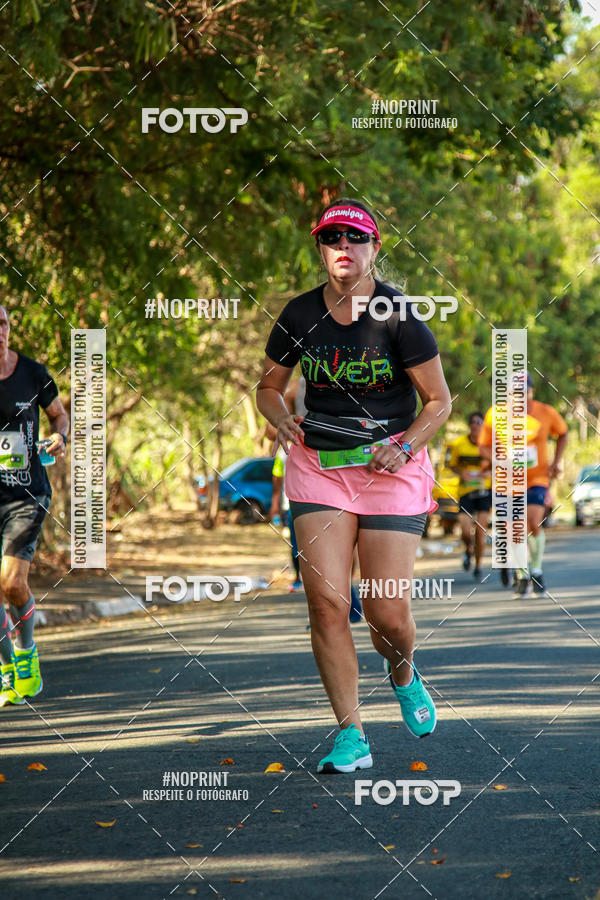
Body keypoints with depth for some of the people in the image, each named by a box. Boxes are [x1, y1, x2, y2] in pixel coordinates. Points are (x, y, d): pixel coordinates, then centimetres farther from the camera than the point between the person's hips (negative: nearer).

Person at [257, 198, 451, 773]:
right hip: (317, 463, 3)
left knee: (388, 613, -5)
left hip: (391, 467, -3)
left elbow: (439, 401, -2)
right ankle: (350, 736, -2)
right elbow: (268, 385, 16)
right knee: (326, 602, -10)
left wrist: (404, 447, -17)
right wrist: (282, 420, -5)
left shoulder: (398, 315, -9)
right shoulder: (299, 315, 1)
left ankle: (403, 675, 31)